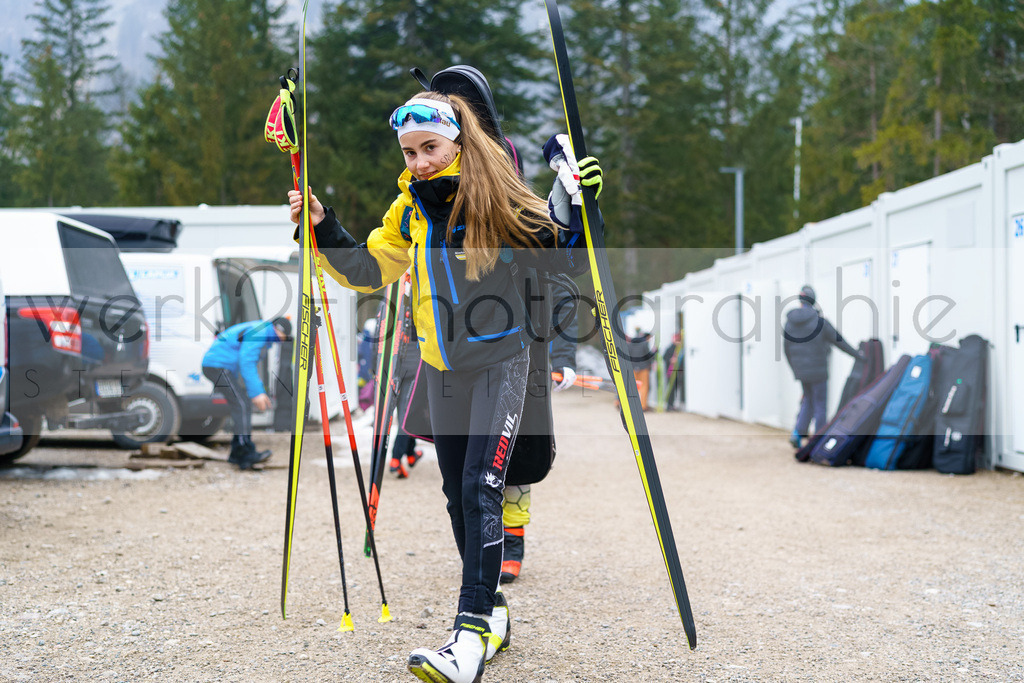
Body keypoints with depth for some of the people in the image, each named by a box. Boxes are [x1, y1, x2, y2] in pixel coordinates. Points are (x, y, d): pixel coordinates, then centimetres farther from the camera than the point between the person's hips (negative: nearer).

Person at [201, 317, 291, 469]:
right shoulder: (257, 333, -17)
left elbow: (252, 365, 25)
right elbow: (246, 364, -25)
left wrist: (261, 392, 19)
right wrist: (256, 393, -28)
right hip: (218, 366, -11)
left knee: (244, 406, 7)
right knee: (242, 406, -15)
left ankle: (237, 454, 8)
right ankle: (247, 454, -19)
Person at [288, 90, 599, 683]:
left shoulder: (497, 198, -11)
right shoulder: (409, 208, 5)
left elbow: (561, 261, -9)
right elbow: (369, 271, 10)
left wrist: (566, 209, -24)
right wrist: (325, 228, -1)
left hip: (500, 361, -6)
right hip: (443, 368, 6)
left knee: (481, 488, -16)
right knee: (458, 493, 10)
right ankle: (492, 615, 24)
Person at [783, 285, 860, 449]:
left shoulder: (789, 323, 0)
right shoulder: (819, 321, -15)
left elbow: (787, 350, 8)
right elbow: (838, 340, -7)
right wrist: (856, 354, 5)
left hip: (800, 372, 5)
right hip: (817, 371, -5)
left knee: (808, 400, 20)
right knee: (820, 404, 6)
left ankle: (798, 433, 6)